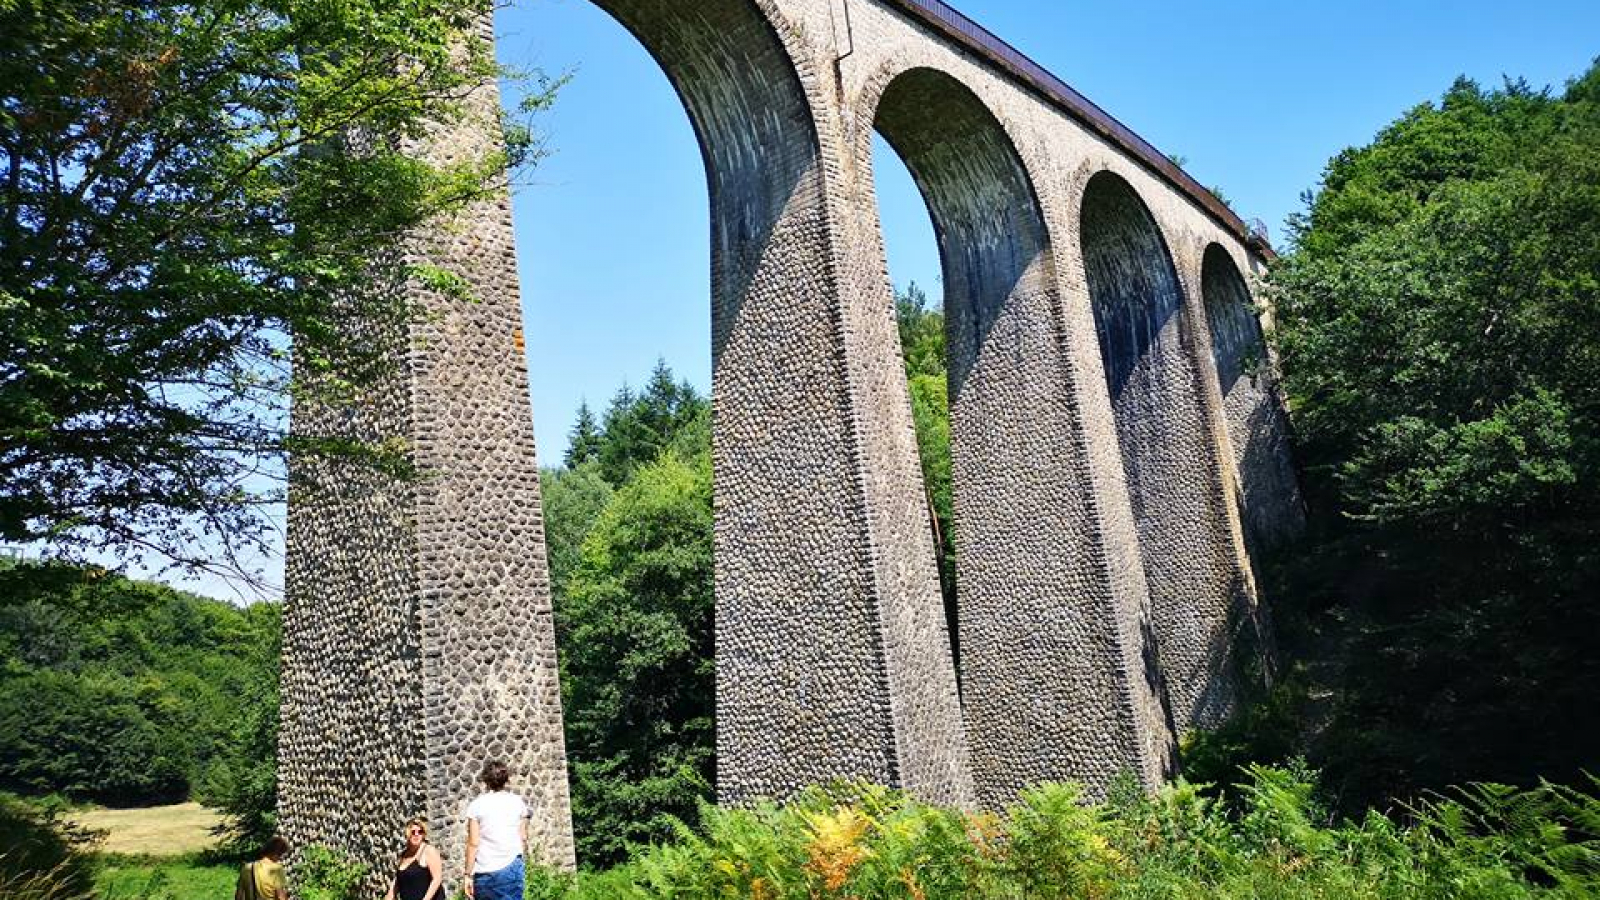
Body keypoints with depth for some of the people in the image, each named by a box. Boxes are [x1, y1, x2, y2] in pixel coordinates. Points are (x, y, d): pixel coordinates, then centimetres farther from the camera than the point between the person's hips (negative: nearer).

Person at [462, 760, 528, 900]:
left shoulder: (477, 804, -3)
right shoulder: (517, 802, 3)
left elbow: (473, 843, -5)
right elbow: (523, 837, 7)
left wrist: (468, 875, 1)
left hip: (485, 871, -1)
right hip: (511, 867, 2)